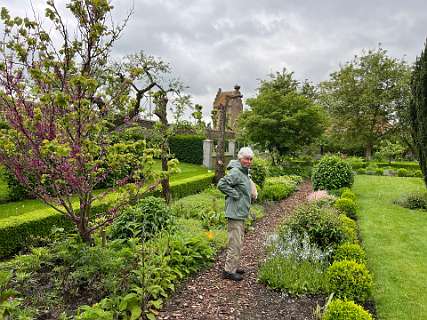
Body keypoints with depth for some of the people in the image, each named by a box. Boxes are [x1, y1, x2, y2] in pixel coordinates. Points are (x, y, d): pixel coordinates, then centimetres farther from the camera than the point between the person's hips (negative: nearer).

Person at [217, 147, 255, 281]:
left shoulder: (245, 172, 14)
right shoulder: (235, 172, -18)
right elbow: (221, 184, -27)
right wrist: (235, 194, -22)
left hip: (241, 213, 11)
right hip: (235, 213, -11)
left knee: (238, 242, 19)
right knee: (235, 243, -4)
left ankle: (234, 267, 33)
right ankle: (229, 270, 7)